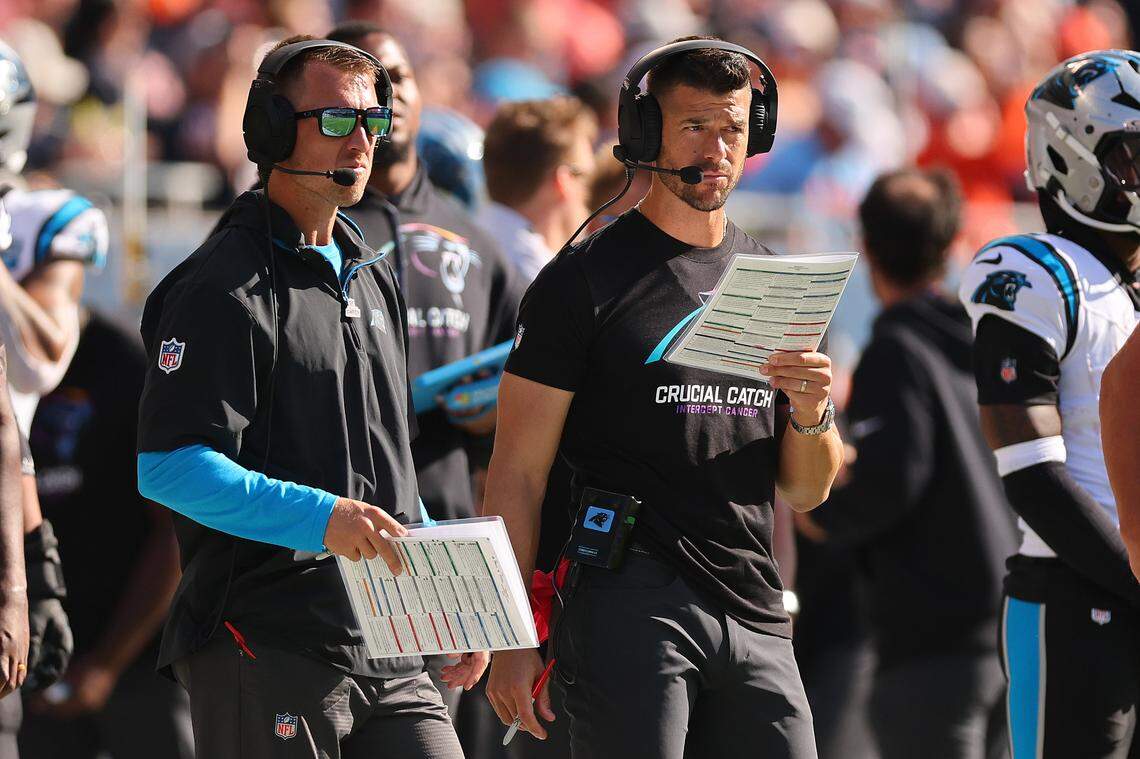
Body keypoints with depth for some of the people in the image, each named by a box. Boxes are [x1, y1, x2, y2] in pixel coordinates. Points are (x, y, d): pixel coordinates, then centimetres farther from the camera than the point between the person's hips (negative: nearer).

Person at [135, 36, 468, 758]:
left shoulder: (373, 279, 20)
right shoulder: (224, 287, -8)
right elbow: (169, 467, -17)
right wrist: (318, 517, -26)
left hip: (387, 653, 7)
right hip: (266, 653, -7)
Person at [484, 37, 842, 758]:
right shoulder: (586, 279, -1)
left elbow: (807, 490, 19)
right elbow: (517, 474, -4)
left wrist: (812, 413, -3)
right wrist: (511, 639, -10)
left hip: (754, 617, 6)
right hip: (630, 610, -6)